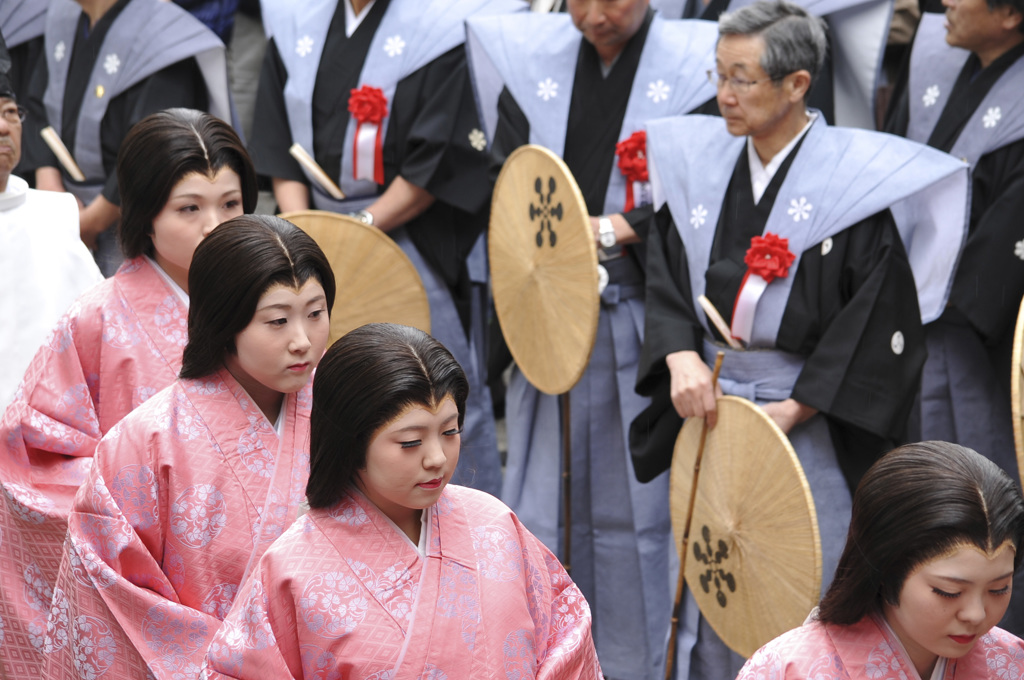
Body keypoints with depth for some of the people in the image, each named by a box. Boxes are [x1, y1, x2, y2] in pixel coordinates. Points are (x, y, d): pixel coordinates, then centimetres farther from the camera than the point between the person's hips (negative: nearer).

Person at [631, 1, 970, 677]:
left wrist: (796, 408, -17)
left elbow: (881, 315, -13)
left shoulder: (854, 180, -11)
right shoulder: (701, 161, 5)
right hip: (709, 403, 5)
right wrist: (681, 358, -13)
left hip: (812, 424, -5)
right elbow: (666, 274, 5)